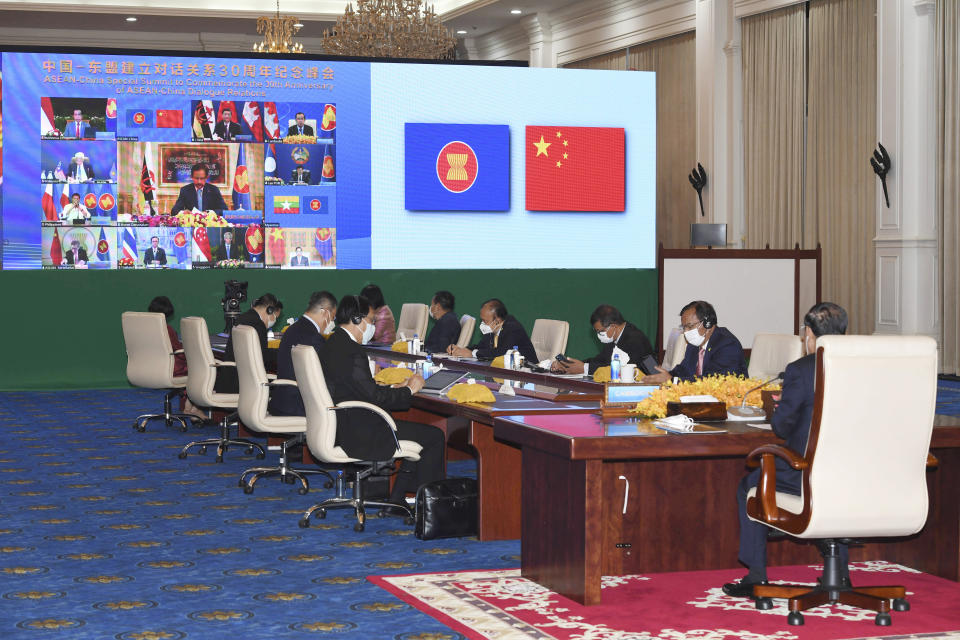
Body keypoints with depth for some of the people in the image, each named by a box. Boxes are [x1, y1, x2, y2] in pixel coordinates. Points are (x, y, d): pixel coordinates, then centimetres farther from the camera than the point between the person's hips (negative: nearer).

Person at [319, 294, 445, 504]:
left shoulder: (332, 345, 11)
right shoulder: (351, 352, -21)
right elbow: (374, 397, -21)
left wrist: (395, 388, 11)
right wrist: (409, 390, -6)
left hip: (343, 427, 11)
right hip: (357, 435, -11)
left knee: (419, 431, 21)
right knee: (434, 437, -4)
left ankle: (397, 499, 18)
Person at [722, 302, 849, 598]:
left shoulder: (799, 370, -13)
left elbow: (782, 427, -9)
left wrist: (777, 411, 15)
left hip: (806, 476, -5)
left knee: (749, 485, 22)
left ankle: (756, 577, 20)